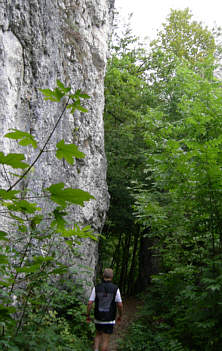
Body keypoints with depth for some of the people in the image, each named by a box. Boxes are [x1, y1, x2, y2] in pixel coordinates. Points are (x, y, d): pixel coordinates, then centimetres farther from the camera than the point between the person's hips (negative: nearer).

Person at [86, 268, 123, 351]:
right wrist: (120, 316, 7)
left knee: (98, 335, 26)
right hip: (109, 320, -2)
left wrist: (87, 315, 4)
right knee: (105, 340, 8)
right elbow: (120, 305, -10)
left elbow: (90, 303, -9)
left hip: (98, 318, 2)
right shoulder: (115, 289, -13)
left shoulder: (96, 288, -8)